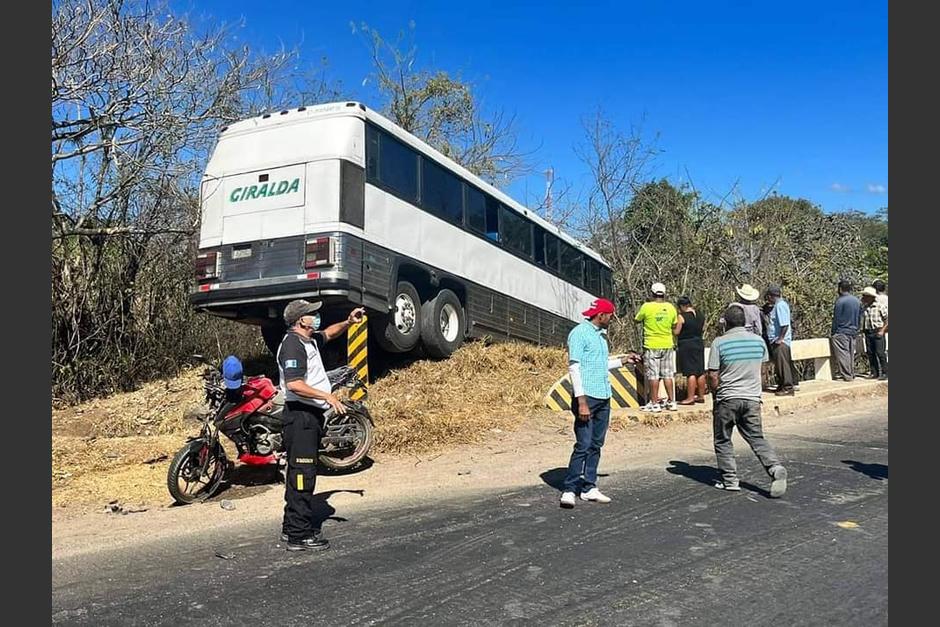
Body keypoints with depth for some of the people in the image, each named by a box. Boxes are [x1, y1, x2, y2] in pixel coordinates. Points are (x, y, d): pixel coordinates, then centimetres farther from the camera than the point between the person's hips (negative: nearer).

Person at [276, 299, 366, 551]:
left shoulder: (309, 340, 13)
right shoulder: (292, 345, -17)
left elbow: (328, 333, 36)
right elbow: (294, 384, -26)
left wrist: (348, 322, 19)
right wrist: (327, 396, -25)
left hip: (312, 413, 11)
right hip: (300, 414, -11)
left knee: (298, 472, 16)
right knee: (303, 473, -8)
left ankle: (291, 527, 26)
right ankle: (300, 535, -3)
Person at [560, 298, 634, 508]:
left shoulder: (601, 335, 18)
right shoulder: (579, 333, -9)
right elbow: (574, 367, -14)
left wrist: (622, 360, 23)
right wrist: (582, 401, -19)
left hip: (604, 398, 9)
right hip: (587, 397, -9)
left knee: (596, 445, 10)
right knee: (583, 445, -9)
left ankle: (589, 487, 16)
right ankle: (569, 490, -3)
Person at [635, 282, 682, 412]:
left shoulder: (647, 307, -12)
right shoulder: (671, 308, 1)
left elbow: (636, 320, 4)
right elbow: (675, 330, 8)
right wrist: (680, 320, 28)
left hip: (651, 346, -4)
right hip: (667, 345, 4)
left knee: (653, 376, 1)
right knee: (668, 375, 11)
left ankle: (654, 403, 4)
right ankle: (672, 402, 16)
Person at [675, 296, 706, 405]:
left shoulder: (682, 316, -13)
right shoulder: (701, 316, 7)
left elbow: (676, 332, -13)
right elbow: (703, 329, 16)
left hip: (686, 345, -7)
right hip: (699, 343, 7)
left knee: (690, 372, -7)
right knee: (700, 372, 11)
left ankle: (690, 398, -5)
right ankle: (701, 396, 20)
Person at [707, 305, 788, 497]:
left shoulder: (719, 343, -10)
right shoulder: (758, 341, 4)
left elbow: (713, 375, -10)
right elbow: (761, 369, 14)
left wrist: (716, 393, 6)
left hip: (727, 399, -4)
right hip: (753, 398, 4)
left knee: (723, 441, 10)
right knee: (757, 438, 11)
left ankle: (730, 480, 11)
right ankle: (775, 468, -10)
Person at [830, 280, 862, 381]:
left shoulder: (840, 301, -12)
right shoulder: (857, 301, 10)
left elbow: (836, 319, -11)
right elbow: (859, 317, 16)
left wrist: (832, 333, -5)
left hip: (841, 332, -7)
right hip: (853, 332, 7)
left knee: (842, 354, -5)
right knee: (851, 353, 12)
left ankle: (846, 375, -6)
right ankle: (851, 374, 15)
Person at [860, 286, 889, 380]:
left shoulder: (880, 306, -6)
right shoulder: (864, 307, 10)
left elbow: (887, 319, -5)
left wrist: (882, 330, -10)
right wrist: (863, 330, 9)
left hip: (878, 332, -6)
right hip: (868, 333, 6)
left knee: (880, 353, -8)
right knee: (870, 353, 6)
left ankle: (885, 373, -3)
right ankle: (874, 373, 12)